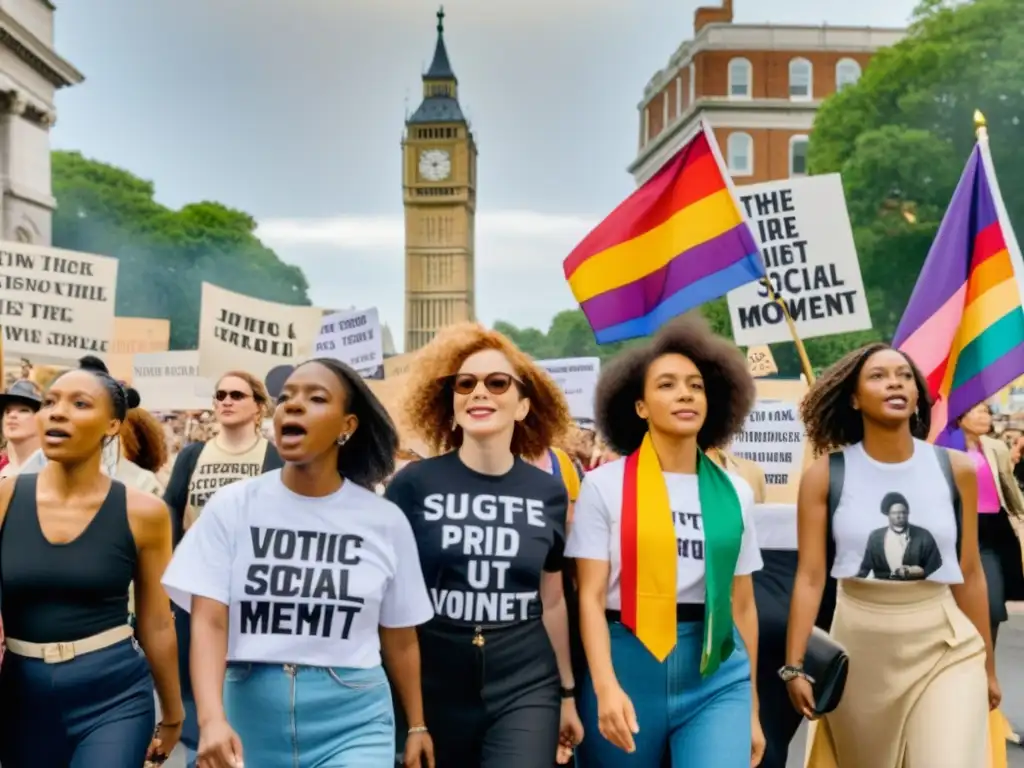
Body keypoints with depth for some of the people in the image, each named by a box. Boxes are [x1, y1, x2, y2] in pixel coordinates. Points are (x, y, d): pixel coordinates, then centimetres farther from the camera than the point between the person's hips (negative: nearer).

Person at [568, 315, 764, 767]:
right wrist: (605, 686, -18)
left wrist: (752, 705, 12)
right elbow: (590, 596, -6)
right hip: (629, 667, -2)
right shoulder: (604, 485, -1)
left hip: (718, 676, 2)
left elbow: (742, 604, 11)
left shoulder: (734, 492, 8)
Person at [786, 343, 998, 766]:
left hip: (945, 645, 1)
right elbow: (810, 576, -7)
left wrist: (987, 663, 11)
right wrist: (794, 665, -10)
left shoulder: (956, 469, -1)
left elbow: (969, 573, 5)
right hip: (859, 645, 0)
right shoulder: (825, 475, -6)